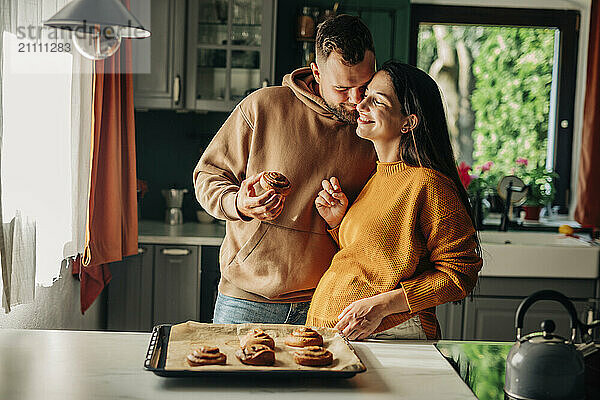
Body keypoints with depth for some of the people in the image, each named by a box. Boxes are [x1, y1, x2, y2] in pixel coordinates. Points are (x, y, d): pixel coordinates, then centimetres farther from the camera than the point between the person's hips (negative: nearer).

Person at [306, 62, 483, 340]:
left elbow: (460, 275, -13)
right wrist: (337, 222, 4)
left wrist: (380, 305, -18)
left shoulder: (427, 184, -13)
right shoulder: (374, 178, 13)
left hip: (391, 334, -7)